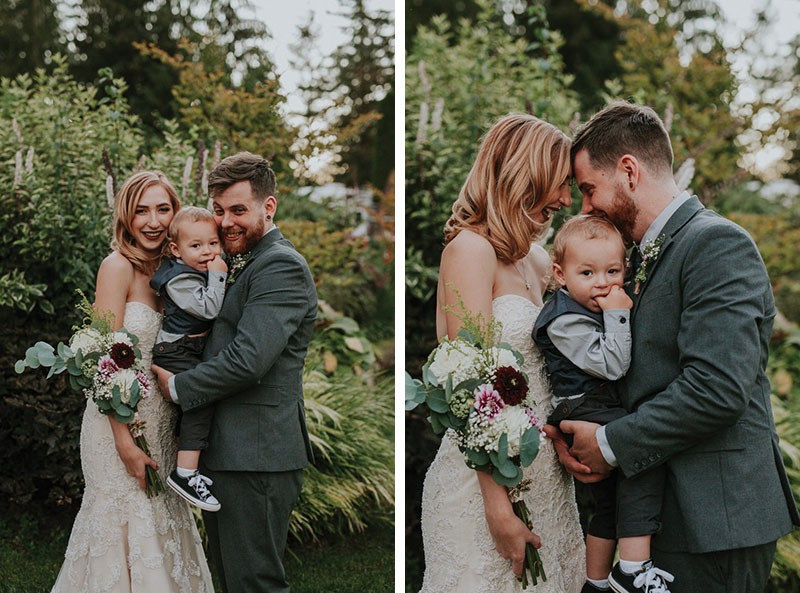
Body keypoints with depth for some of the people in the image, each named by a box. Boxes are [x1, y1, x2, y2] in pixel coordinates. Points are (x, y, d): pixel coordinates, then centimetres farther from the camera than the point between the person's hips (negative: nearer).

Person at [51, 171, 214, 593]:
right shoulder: (118, 266, -12)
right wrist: (125, 442, -19)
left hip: (160, 425, 7)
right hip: (121, 422, -7)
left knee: (158, 523, 13)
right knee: (126, 529, 1)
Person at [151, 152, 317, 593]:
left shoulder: (281, 267, -15)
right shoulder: (236, 263, 17)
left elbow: (247, 360, -23)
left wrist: (177, 386, -11)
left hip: (256, 456, -10)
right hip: (225, 451, 10)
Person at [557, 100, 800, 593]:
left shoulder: (718, 244, -13)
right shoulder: (648, 254, 15)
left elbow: (717, 387, -24)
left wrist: (611, 445, -15)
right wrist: (576, 435, -3)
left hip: (713, 519, -8)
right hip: (662, 512, 8)